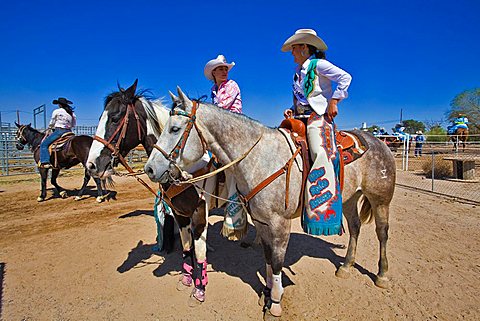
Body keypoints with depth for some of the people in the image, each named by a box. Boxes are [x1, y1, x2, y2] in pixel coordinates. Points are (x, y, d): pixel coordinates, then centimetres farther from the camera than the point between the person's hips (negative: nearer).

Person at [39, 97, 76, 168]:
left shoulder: (56, 111, -2)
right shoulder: (72, 113, 11)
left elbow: (52, 123, 8)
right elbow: (74, 124, 18)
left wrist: (50, 128, 26)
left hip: (59, 130, -6)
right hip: (69, 132, 6)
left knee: (44, 144, -3)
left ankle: (45, 162, -17)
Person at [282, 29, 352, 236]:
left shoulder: (318, 65, 0)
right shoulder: (298, 72, 23)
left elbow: (345, 78, -8)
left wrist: (333, 101, -15)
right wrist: (291, 110, 11)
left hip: (318, 117, -9)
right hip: (299, 119, 9)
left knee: (320, 152, -25)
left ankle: (324, 211, -28)